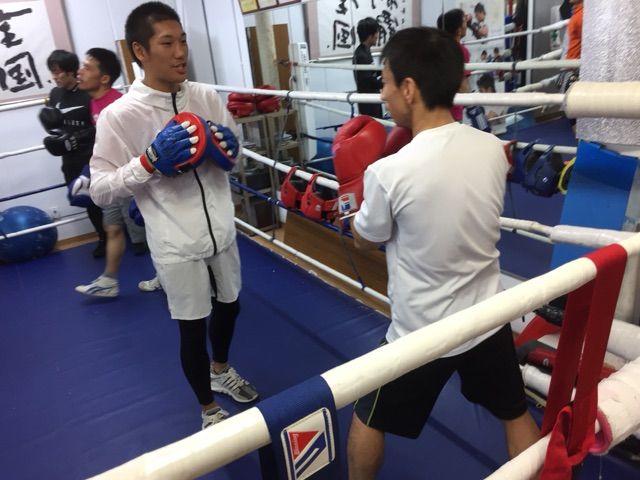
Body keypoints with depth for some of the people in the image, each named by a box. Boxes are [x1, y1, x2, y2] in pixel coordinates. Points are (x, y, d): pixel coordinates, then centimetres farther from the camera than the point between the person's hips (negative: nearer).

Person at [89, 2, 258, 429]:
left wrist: (228, 149, -12)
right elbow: (100, 190, -12)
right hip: (176, 244, -5)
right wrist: (150, 161, -25)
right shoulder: (119, 115, -14)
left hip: (222, 231, 5)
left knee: (229, 306, 23)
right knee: (192, 328, 10)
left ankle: (221, 370, 54)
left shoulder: (207, 97, -2)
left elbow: (232, 155, 11)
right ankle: (208, 409, 36)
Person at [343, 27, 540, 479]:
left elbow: (365, 239, -6)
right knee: (516, 413, 28)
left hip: (421, 334, -4)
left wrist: (363, 183, 10)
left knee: (369, 419, 23)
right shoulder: (493, 149, -10)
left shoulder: (388, 173, -25)